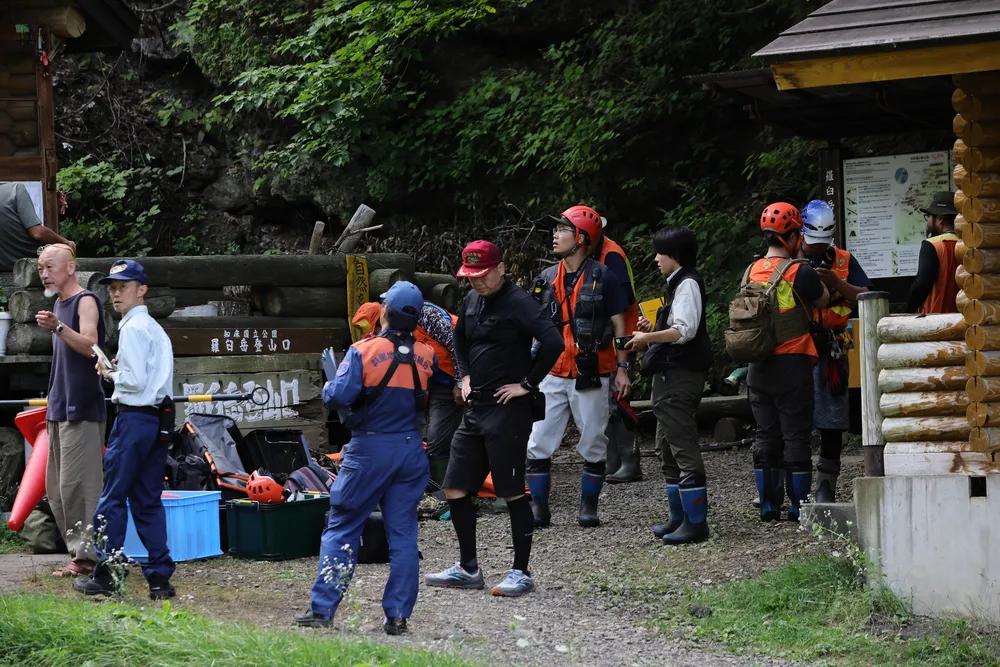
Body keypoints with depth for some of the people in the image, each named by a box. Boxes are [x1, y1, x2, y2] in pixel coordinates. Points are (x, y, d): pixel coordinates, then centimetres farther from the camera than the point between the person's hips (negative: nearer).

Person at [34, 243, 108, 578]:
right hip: (60, 409, 10)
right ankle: (80, 551, 15)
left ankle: (87, 554, -10)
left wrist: (58, 327, -39)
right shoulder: (59, 304, 17)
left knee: (77, 485, -12)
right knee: (57, 489, 11)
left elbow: (90, 346, -24)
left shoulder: (85, 301, -9)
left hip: (82, 409, -10)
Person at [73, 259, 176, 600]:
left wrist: (110, 374, -1)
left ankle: (106, 576, -1)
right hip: (159, 418, 9)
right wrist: (119, 371, 12)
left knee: (112, 498, -3)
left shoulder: (133, 328, -10)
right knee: (148, 501, 10)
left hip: (134, 417, -9)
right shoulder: (156, 329, 19)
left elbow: (136, 380, -18)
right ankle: (159, 577, 6)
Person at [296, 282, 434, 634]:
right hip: (411, 449, 3)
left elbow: (339, 397, -18)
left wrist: (327, 389, 2)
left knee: (341, 529, 5)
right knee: (403, 533, 8)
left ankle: (322, 609, 1)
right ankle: (398, 614, 5)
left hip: (369, 449, -3)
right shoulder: (426, 356, 0)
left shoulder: (363, 351, -12)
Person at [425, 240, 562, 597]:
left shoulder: (518, 303, -14)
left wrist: (528, 384, -19)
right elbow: (459, 338, 32)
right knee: (455, 489, 9)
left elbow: (553, 342, -27)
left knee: (513, 493, -3)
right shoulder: (472, 300, 12)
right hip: (476, 408, 9)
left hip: (508, 411, -9)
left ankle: (521, 573, 5)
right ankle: (468, 569, 19)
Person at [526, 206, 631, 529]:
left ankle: (589, 507, 14)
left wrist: (622, 369, -6)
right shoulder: (547, 279, 10)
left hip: (591, 377, -4)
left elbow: (619, 325, -1)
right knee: (538, 444, -2)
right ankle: (538, 508, 3)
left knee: (593, 445, 4)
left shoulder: (601, 277, -3)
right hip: (553, 375, 4)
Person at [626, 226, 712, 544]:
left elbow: (684, 330, -22)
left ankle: (696, 522, -11)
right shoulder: (679, 283, 19)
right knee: (667, 449, 16)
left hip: (680, 376, -11)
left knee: (683, 448, -11)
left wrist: (647, 338, -22)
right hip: (671, 375, 11)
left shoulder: (687, 283, -12)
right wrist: (653, 331, 14)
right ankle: (680, 516, 23)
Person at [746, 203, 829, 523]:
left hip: (759, 367, 5)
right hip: (793, 364, -5)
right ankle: (799, 505, 3)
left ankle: (768, 505, 13)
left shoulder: (751, 272, 3)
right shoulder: (800, 272, -12)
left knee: (766, 436, 11)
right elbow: (823, 300, 2)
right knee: (796, 436, 1)